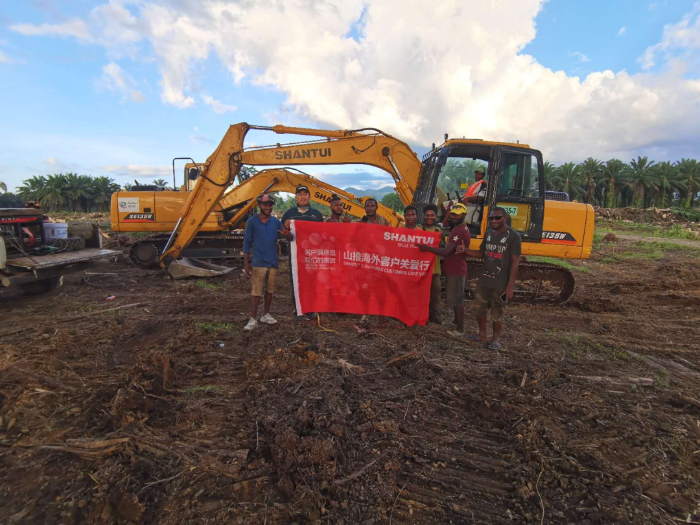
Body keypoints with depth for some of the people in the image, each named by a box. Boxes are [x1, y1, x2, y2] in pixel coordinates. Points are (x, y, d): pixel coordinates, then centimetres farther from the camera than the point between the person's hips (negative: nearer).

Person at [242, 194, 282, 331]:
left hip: (273, 263, 4)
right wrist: (246, 263, -5)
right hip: (258, 263, -4)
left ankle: (266, 315, 27)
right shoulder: (252, 221, -4)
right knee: (256, 292, -5)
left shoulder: (276, 222, 5)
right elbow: (247, 243, -3)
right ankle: (253, 320, 0)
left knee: (270, 290, 13)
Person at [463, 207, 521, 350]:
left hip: (500, 283, -6)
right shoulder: (488, 233, 8)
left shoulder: (513, 236, -11)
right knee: (479, 308, 13)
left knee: (497, 313, 6)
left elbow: (514, 263, -12)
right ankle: (482, 334, 32)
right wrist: (465, 251, -3)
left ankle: (496, 339, 24)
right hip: (483, 280, 6)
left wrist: (510, 286, -16)